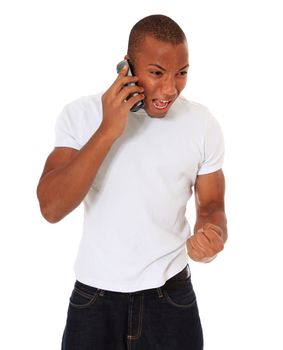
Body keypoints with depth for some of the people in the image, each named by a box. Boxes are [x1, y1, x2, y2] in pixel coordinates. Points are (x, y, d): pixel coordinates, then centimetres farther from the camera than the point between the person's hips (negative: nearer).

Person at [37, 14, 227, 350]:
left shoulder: (203, 124, -6)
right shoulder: (81, 114, -10)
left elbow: (211, 205, 3)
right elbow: (51, 208, -19)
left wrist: (213, 234, -20)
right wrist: (108, 131, -25)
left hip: (171, 294, 1)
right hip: (94, 295, -1)